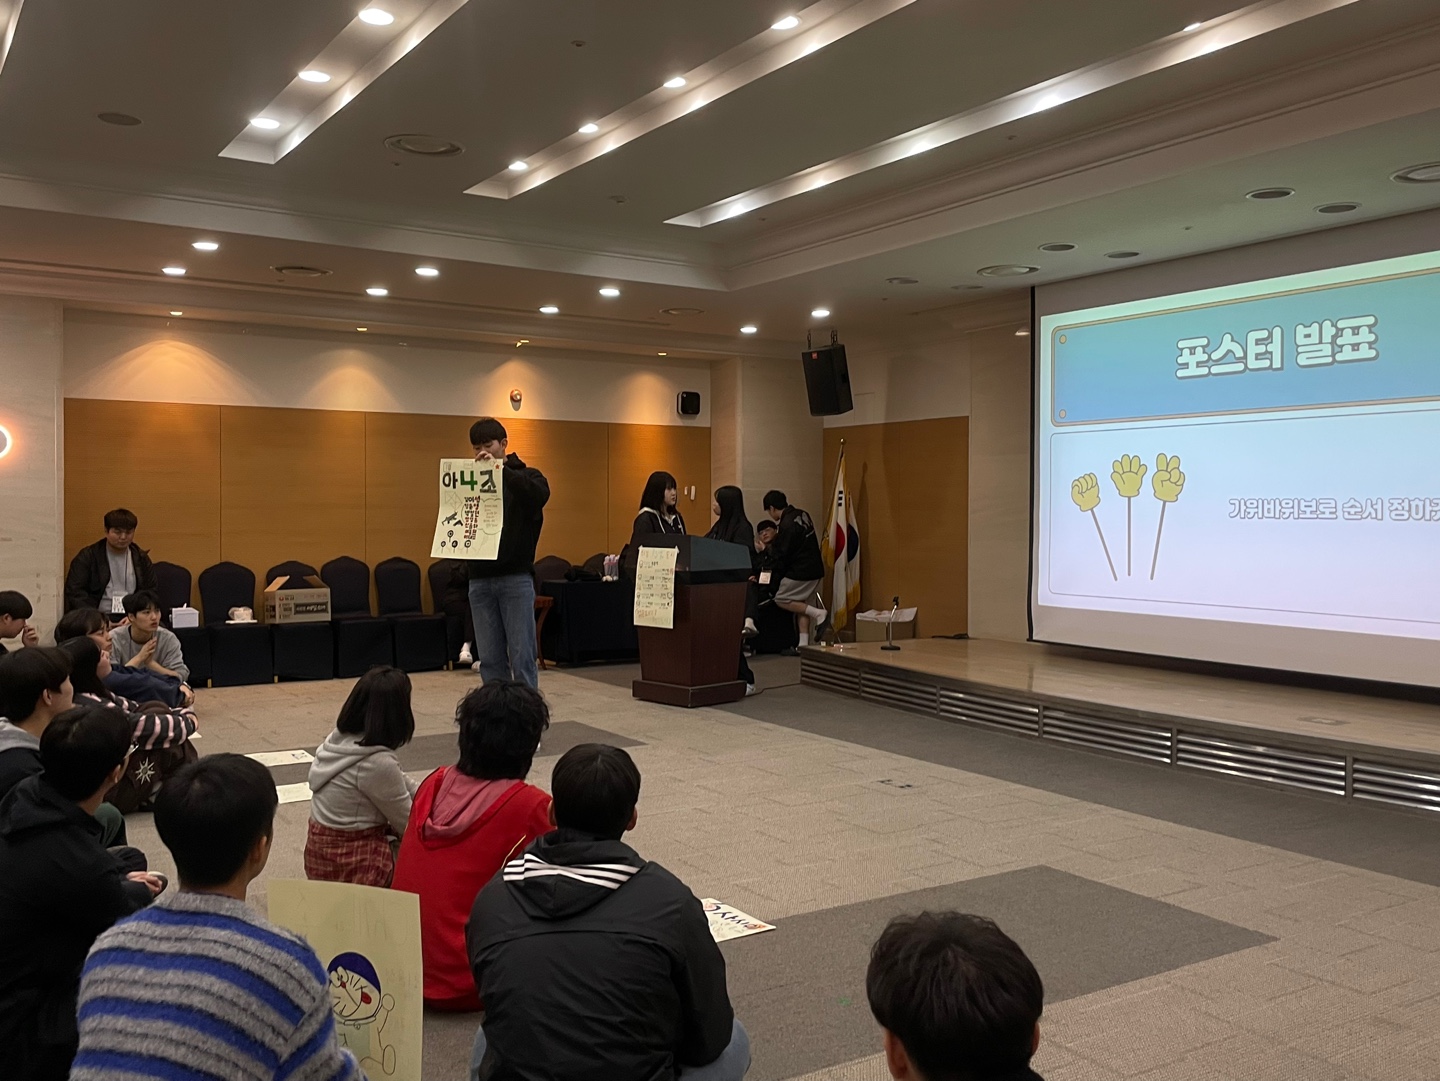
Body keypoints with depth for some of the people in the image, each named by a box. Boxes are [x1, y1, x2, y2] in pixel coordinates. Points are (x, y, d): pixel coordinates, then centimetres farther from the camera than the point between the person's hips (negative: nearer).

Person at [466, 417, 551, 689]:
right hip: (480, 579, 4)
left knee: (522, 656, -2)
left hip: (516, 578, -4)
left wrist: (500, 470, -27)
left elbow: (541, 494, -21)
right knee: (490, 659, 7)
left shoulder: (525, 477, 2)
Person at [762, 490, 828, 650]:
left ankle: (818, 614, -6)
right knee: (803, 605, 13)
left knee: (781, 600, 4)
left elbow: (782, 554, -13)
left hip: (800, 572, -9)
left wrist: (778, 572, 6)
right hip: (815, 569, 9)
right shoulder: (802, 515, 7)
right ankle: (804, 644, 11)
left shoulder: (787, 524, -20)